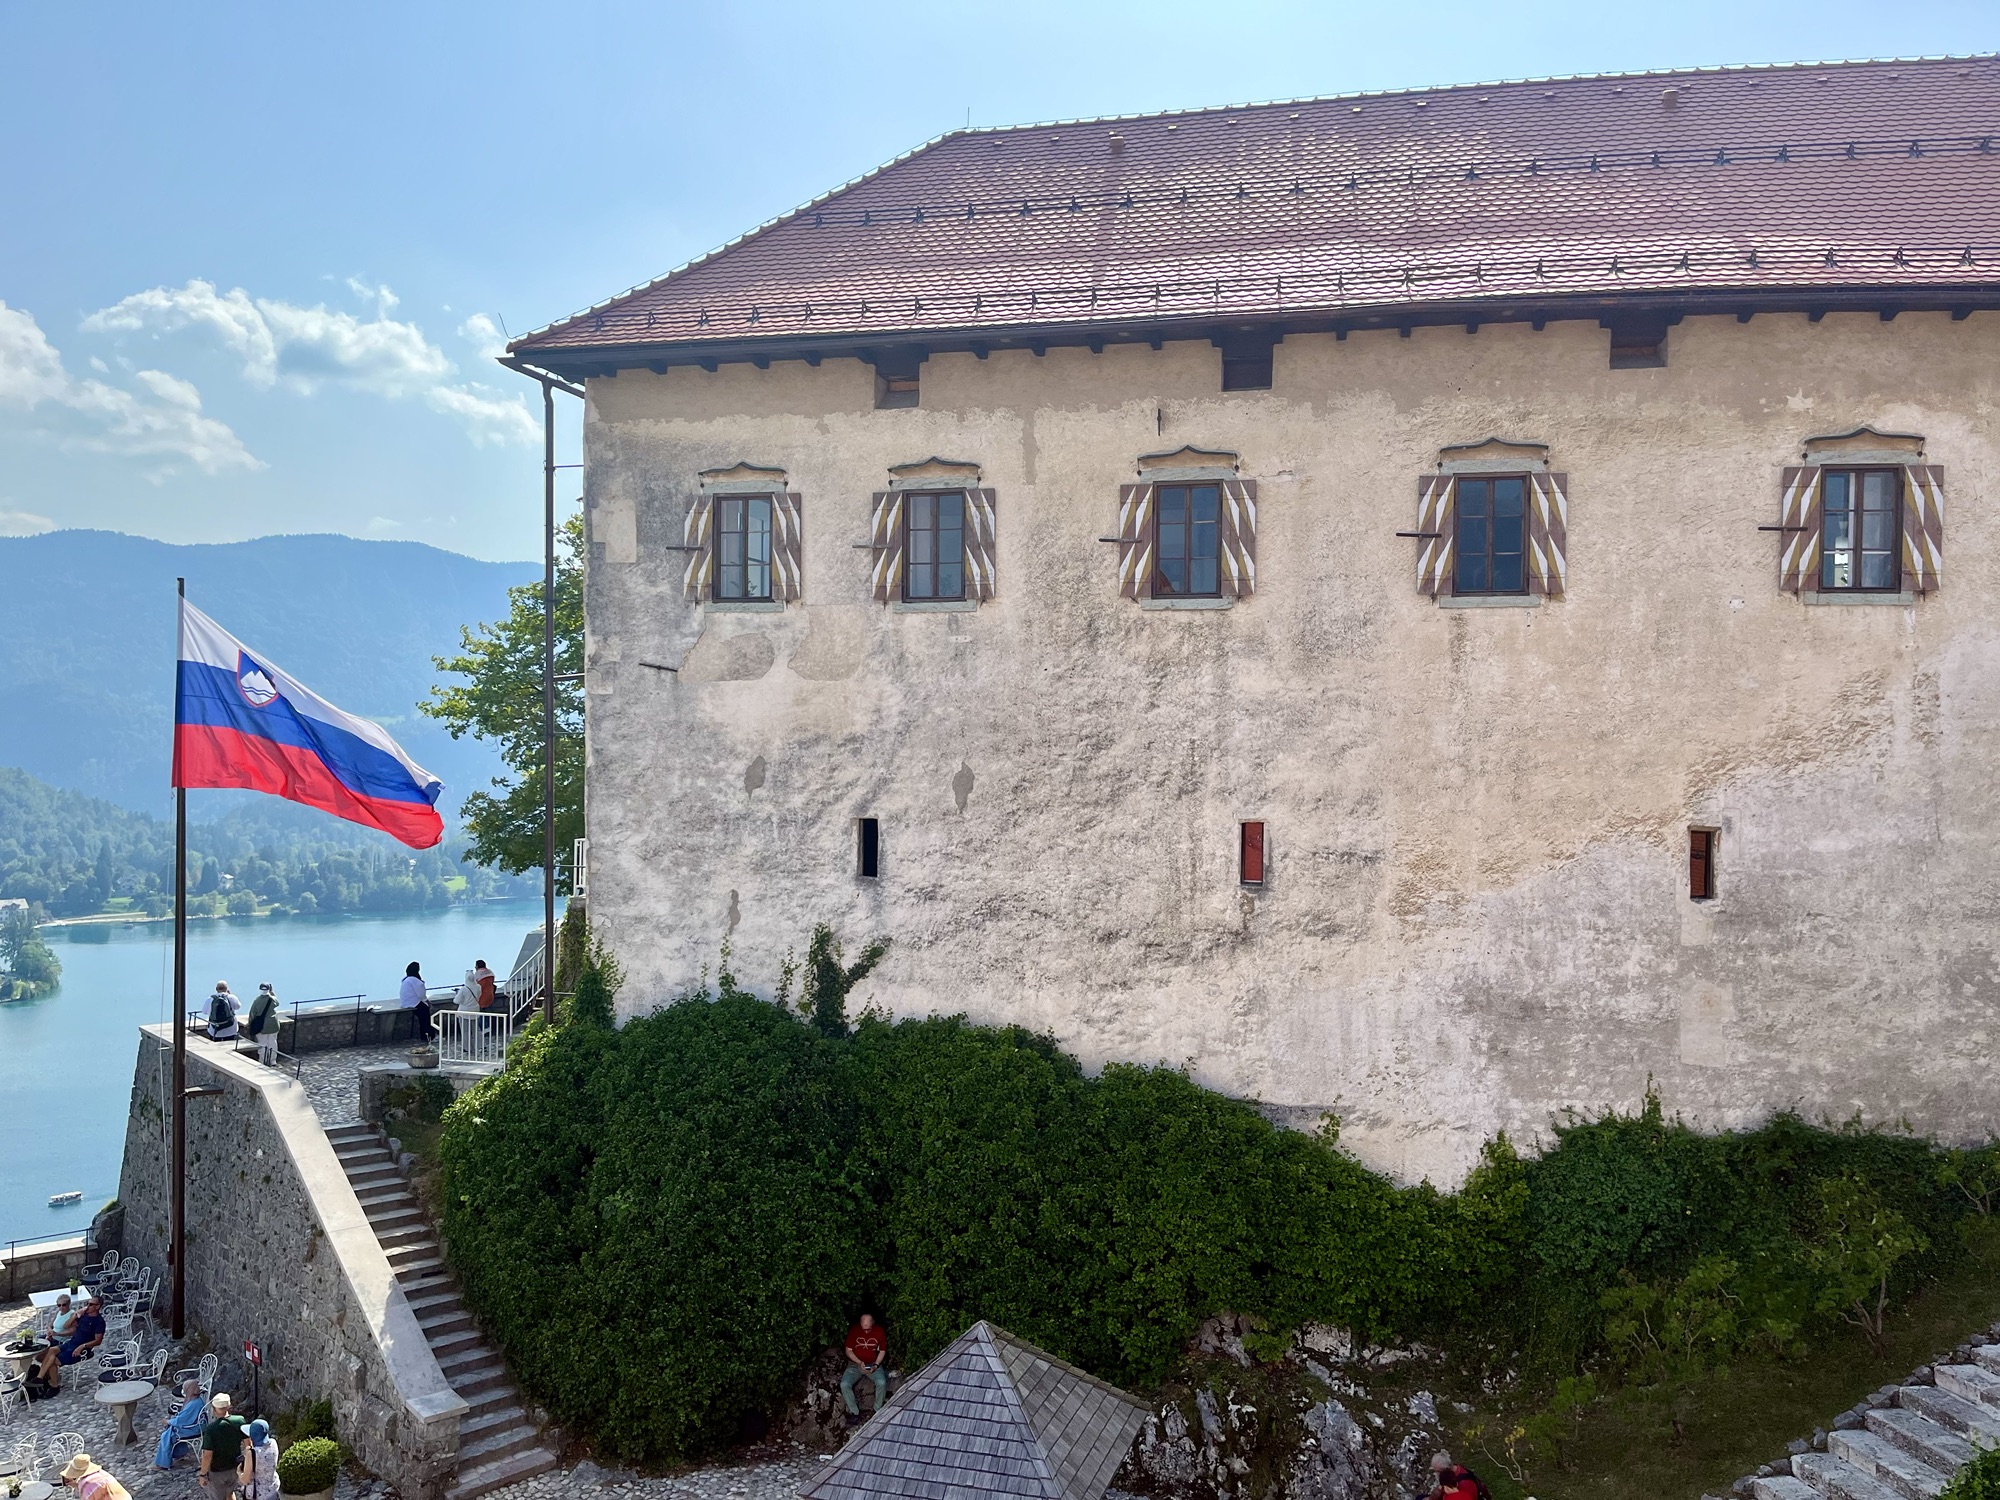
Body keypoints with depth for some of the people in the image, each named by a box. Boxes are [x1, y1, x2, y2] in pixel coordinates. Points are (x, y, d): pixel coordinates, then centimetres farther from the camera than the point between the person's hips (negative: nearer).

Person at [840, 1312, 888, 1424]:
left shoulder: (879, 1331, -9)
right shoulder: (854, 1330, -11)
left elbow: (882, 1351, 1)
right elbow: (849, 1350, -5)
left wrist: (876, 1365, -16)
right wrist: (859, 1363, -19)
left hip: (873, 1364, 0)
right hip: (855, 1364, 0)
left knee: (882, 1383, -30)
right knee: (844, 1384, -26)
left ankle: (877, 1410, -7)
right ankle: (854, 1413, -9)